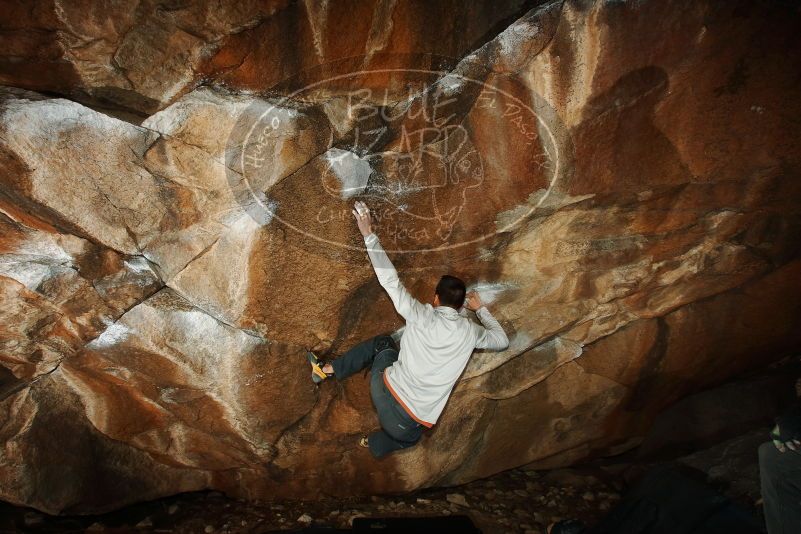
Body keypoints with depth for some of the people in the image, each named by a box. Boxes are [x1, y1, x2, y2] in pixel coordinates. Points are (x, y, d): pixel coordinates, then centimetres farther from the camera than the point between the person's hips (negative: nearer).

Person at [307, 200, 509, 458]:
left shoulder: (422, 315, -10)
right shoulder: (470, 331, -4)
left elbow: (389, 279, -8)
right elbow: (502, 340, 16)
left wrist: (368, 234, -2)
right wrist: (480, 309, 26)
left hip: (385, 391, -1)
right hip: (409, 419, 1)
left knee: (383, 343, 26)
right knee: (409, 436, 38)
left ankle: (328, 369, 27)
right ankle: (375, 442, 12)